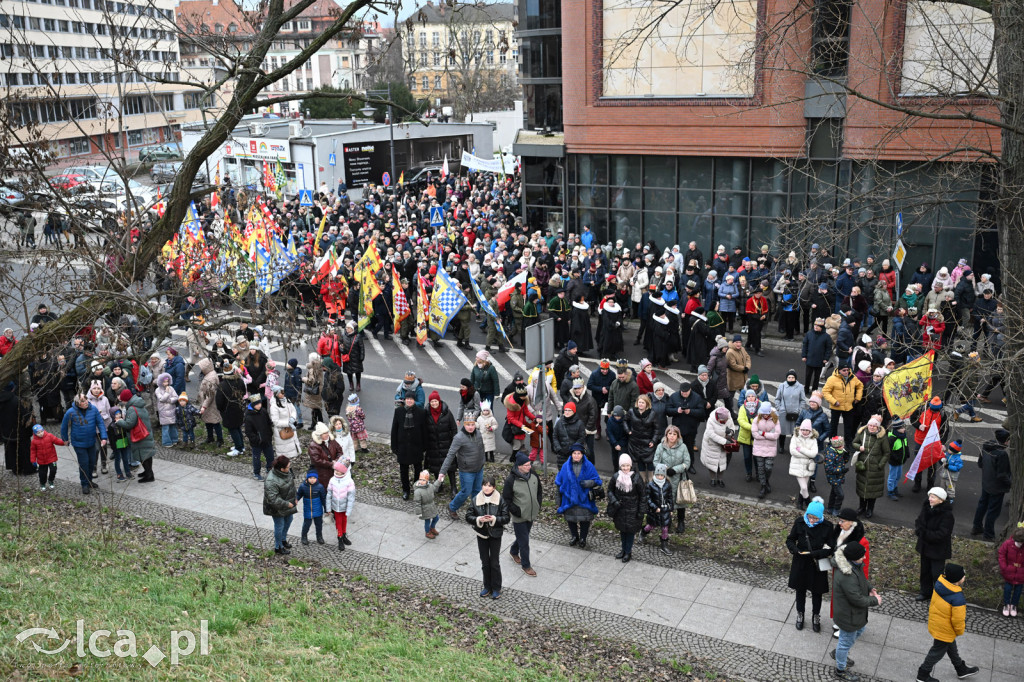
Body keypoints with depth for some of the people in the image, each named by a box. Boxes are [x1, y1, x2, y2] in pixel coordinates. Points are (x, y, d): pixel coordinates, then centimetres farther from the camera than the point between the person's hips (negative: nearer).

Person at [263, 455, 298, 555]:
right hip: (277, 508, -8)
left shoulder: (286, 472, -10)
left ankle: (283, 539, 50)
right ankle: (278, 547, 31)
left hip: (288, 504, 8)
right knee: (280, 526, 9)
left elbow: (291, 483, 10)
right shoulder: (271, 481, -36)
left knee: (288, 521, 26)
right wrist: (287, 504, -26)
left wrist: (294, 498, 14)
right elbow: (273, 499, -33)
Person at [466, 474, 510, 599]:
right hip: (481, 534, 2)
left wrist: (494, 519, -25)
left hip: (495, 535, -2)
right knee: (485, 562, 13)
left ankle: (496, 588, 20)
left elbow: (506, 518, -10)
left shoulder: (500, 500, -10)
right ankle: (487, 587, 28)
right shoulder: (476, 500, -4)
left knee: (495, 563, 4)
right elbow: (468, 517, -2)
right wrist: (478, 519, -20)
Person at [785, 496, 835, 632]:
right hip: (800, 564, 1)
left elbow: (830, 549, -15)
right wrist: (796, 551, -22)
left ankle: (816, 617, 40)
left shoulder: (827, 527, -17)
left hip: (817, 565, -1)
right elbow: (790, 540, -3)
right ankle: (800, 615, 41)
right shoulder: (800, 522, -13)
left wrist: (811, 554, -26)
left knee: (816, 592, 17)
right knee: (800, 590, 19)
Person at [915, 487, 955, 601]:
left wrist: (924, 533, -24)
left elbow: (941, 534, -25)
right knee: (925, 570, 20)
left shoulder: (947, 515, -23)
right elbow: (918, 521, 5)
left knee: (936, 573, 2)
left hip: (938, 550, -7)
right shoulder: (926, 507, -3)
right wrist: (919, 530, -16)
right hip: (925, 547, 7)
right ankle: (926, 592, 37)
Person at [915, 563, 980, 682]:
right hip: (945, 631, -8)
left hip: (934, 622, 8)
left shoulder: (939, 583, -16)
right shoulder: (958, 599, -37)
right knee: (938, 652, 17)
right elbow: (958, 620, -26)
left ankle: (961, 669, 54)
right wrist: (960, 631, -5)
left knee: (951, 647, 30)